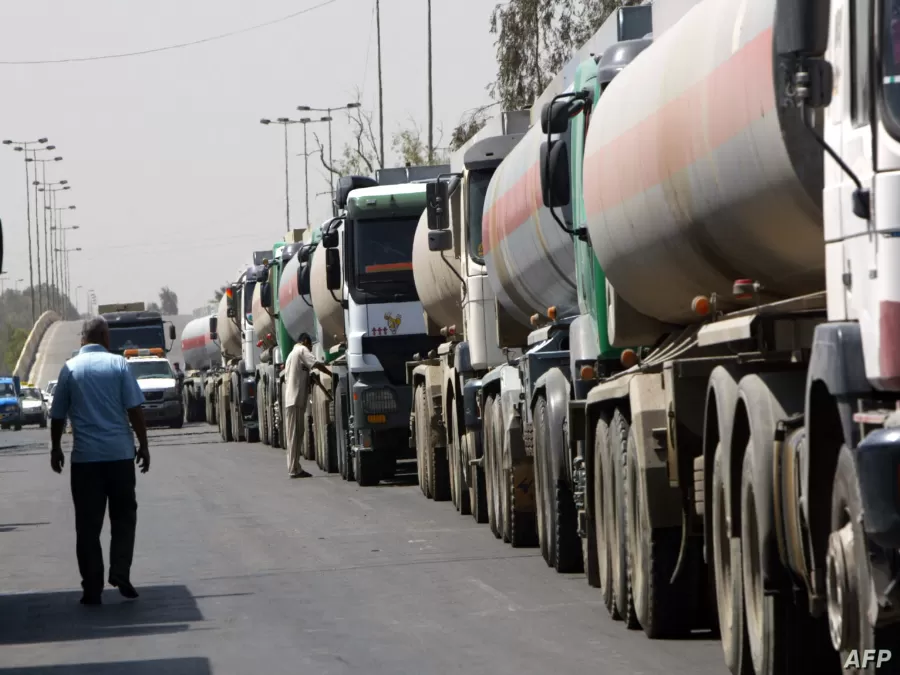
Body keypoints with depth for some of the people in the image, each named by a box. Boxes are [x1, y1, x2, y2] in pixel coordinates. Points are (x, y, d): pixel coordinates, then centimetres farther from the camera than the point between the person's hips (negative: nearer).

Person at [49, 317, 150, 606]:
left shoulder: (70, 368, 1)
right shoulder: (118, 365, -2)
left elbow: (58, 415, 5)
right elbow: (134, 409, -4)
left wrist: (56, 449, 19)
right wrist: (143, 445, 5)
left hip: (85, 456, 0)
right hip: (120, 453, 0)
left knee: (88, 523, 4)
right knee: (123, 516, 14)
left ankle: (92, 588, 2)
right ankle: (120, 573, 0)